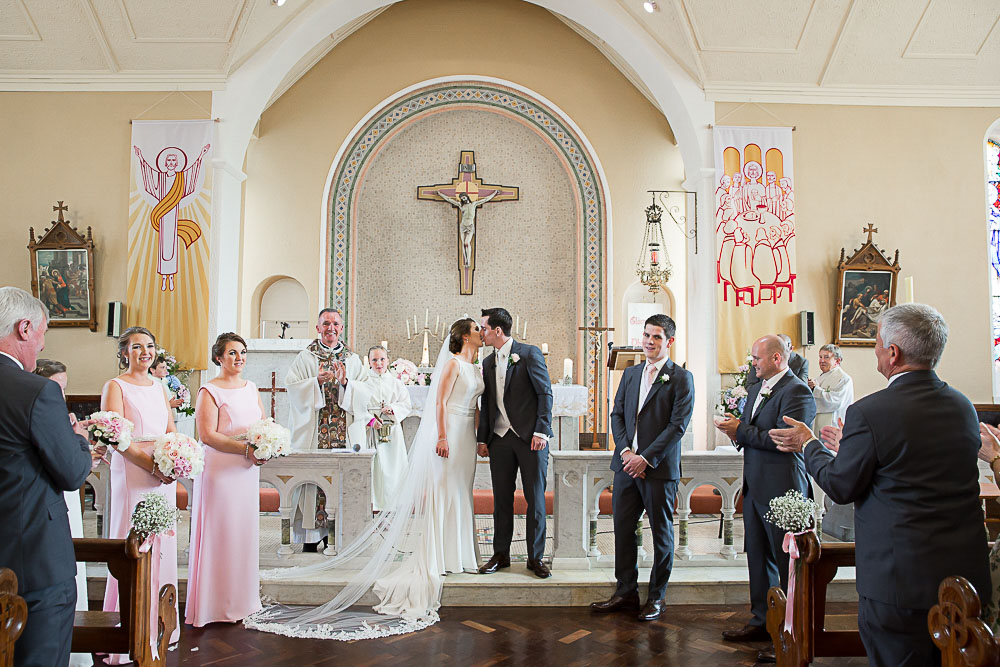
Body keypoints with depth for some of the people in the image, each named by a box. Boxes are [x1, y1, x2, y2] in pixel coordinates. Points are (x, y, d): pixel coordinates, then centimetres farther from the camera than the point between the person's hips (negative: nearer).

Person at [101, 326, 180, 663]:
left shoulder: (158, 387, 15)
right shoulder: (115, 386, -4)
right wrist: (151, 465, -20)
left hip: (164, 475, 6)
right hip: (132, 474, -6)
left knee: (163, 544, 9)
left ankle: (159, 622, 21)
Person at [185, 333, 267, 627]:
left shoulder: (251, 388, 12)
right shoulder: (209, 391, -8)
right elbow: (208, 435, -17)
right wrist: (246, 449, -22)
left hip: (248, 470, 6)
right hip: (219, 470, -6)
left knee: (245, 532, 11)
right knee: (221, 533, -1)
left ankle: (240, 598, 23)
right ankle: (218, 603, 10)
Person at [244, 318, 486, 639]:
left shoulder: (475, 369, 16)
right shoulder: (452, 363, -9)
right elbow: (440, 401, -14)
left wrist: (479, 438, 13)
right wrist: (442, 436, -21)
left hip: (466, 435, 8)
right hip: (447, 432, -8)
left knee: (458, 492, 10)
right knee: (439, 492, -4)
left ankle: (454, 554, 18)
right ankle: (433, 558, 1)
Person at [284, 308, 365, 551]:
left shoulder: (352, 359, 13)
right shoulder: (305, 357, 8)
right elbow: (293, 387, -2)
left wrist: (345, 383, -12)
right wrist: (316, 382, -16)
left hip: (344, 431, 2)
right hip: (313, 431, -2)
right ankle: (311, 534, 1)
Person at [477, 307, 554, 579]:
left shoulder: (530, 354, -4)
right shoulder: (488, 362, 14)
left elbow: (545, 393, -7)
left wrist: (541, 431, -13)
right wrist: (483, 439, 12)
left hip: (530, 437, -5)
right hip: (499, 439, 5)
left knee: (536, 499, 1)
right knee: (502, 498, 9)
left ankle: (536, 557, 11)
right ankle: (501, 554, 19)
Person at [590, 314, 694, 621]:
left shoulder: (681, 378, -4)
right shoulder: (630, 374, 13)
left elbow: (678, 424, -11)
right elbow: (617, 414, 11)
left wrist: (646, 458, -15)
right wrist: (625, 450, -5)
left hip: (659, 468, -5)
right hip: (626, 464, 5)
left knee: (661, 533, 6)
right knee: (623, 528, 9)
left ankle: (656, 597, 19)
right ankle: (626, 592, 21)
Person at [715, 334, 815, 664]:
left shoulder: (797, 392, -15)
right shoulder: (757, 389, 14)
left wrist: (741, 432, -17)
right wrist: (737, 429, -2)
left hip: (782, 489, -9)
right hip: (755, 487, 9)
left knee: (787, 562, 0)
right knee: (758, 557, 17)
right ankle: (763, 621, 30)